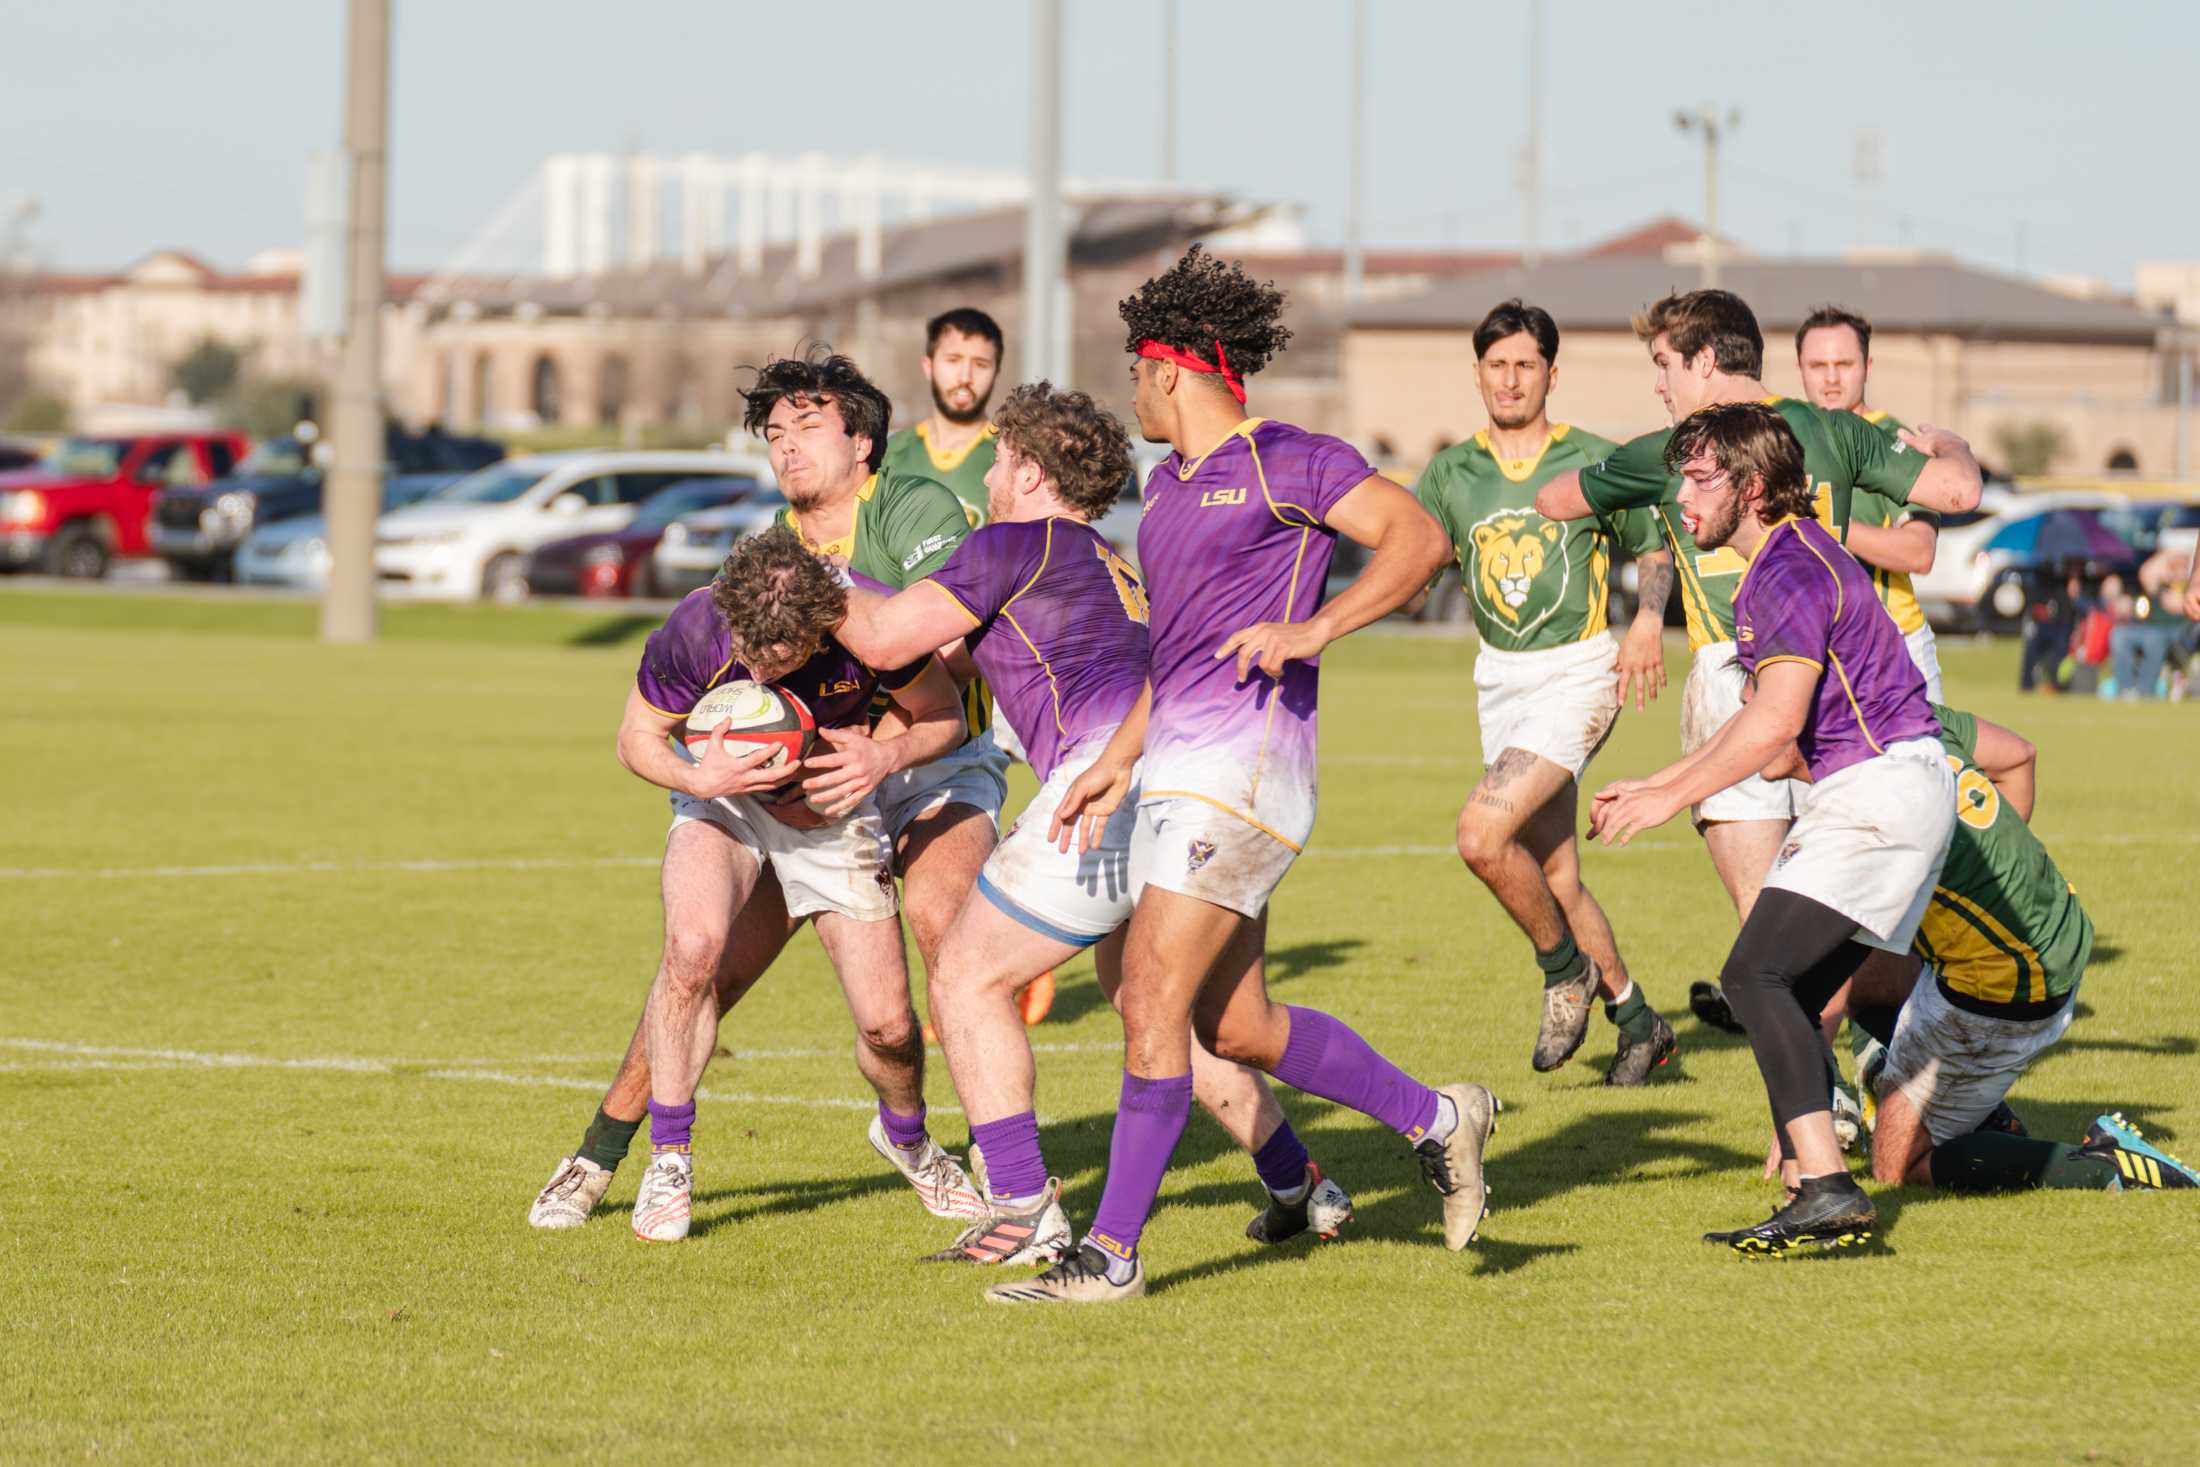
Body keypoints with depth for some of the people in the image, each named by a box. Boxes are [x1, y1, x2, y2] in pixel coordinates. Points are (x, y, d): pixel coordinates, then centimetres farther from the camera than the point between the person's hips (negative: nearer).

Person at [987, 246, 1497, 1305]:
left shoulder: (1287, 462, -5)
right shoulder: (1169, 487, 21)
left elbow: (1418, 539, -13)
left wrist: (1312, 630, -23)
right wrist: (1117, 761, 21)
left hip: (1245, 763, -10)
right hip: (1178, 770, 10)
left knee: (1152, 1003, -13)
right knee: (1235, 1028, 9)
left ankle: (1111, 1253, -12)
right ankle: (1434, 1118, 24)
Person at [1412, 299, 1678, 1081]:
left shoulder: (1594, 461, -2)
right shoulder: (1452, 473, 7)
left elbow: (1653, 547, 7)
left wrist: (1649, 619, -10)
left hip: (1578, 672, -5)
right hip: (1500, 678, 5)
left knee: (1482, 832, -22)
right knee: (1554, 876, 7)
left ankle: (1565, 969, 0)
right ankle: (1637, 1019, 25)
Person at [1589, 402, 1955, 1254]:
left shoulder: (1793, 571, -14)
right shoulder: (1776, 566, 19)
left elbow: (1775, 724, -22)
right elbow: (1761, 718, 27)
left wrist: (1671, 799, -14)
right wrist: (1655, 783, 24)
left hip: (1880, 790, -11)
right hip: (1865, 795, 11)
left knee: (1755, 974, -19)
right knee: (1784, 998, 9)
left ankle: (1827, 1186, -27)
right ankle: (1818, 1199, 5)